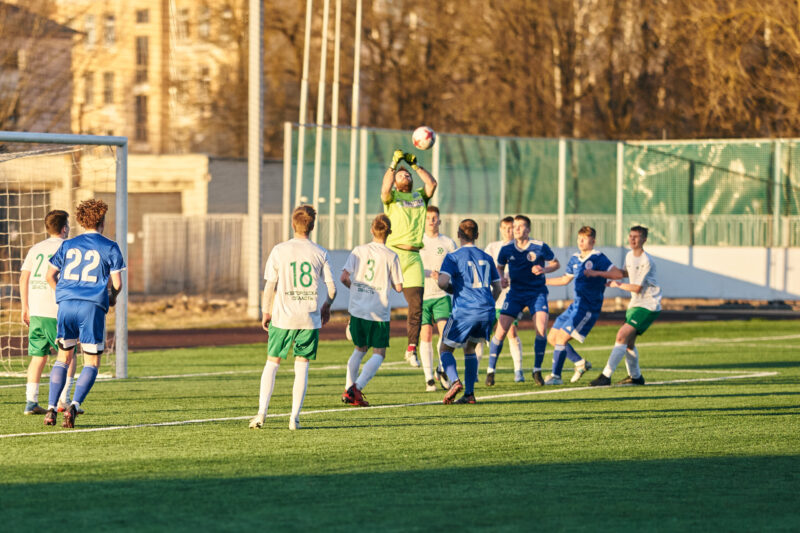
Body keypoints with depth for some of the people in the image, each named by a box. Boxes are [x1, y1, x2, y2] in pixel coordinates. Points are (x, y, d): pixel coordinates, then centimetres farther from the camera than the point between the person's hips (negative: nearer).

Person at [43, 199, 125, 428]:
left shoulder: (68, 245, 13)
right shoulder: (110, 248, 3)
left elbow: (50, 276, 15)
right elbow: (117, 282, -1)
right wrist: (113, 297, 21)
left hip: (66, 305, 3)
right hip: (93, 307, -3)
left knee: (64, 358, 17)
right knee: (92, 363, 5)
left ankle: (51, 409, 5)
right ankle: (74, 406, -16)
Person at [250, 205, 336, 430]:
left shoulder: (279, 251, -3)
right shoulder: (321, 253, 0)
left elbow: (269, 286, -3)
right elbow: (331, 288, 1)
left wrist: (265, 311, 10)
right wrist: (326, 306, 21)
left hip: (282, 317, 0)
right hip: (310, 319, 0)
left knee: (272, 363, 10)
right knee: (302, 366, 7)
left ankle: (261, 413, 3)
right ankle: (295, 417, 1)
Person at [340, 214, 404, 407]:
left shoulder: (358, 251, 1)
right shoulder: (391, 257, -6)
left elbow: (344, 277, -4)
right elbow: (398, 287, -2)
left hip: (357, 309, 4)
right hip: (379, 312, -4)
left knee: (360, 349, 21)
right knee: (378, 354, 4)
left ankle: (349, 388, 16)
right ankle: (356, 388, -14)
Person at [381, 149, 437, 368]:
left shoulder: (420, 196, 20)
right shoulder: (392, 196, 8)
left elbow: (432, 184, 2)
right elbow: (385, 189, -14)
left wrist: (416, 165, 4)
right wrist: (393, 164, -11)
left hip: (413, 257, 3)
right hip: (392, 252, -3)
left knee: (416, 304, -1)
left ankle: (412, 349, 6)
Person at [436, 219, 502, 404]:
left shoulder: (453, 257, -3)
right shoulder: (486, 257, 14)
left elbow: (442, 281, -16)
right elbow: (497, 287, 17)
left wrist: (450, 288, 7)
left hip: (464, 311, -5)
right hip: (487, 311, 5)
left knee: (446, 349, 9)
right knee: (469, 349, 21)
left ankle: (454, 381, -17)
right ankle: (469, 394, 11)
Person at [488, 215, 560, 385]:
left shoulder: (540, 247, -9)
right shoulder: (506, 249, -4)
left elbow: (556, 264, 5)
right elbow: (500, 267, 14)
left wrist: (544, 269, -15)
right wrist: (502, 278, -7)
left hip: (537, 293, -1)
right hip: (515, 293, 2)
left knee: (541, 329, -19)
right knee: (501, 331, -8)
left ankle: (537, 370, -2)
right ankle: (491, 371, 7)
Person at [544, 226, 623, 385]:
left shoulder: (598, 258, -9)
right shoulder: (575, 259, 13)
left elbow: (617, 273, -18)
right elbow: (565, 279, 28)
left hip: (589, 308, -9)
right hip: (575, 305, 9)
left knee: (561, 338, -14)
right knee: (552, 337, 9)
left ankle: (556, 376, -6)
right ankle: (580, 363, 20)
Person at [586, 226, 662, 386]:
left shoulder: (647, 262, -19)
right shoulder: (630, 256, 8)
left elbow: (637, 288, -18)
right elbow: (625, 273, 27)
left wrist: (617, 285, -4)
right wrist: (598, 273, 20)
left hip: (648, 305, -9)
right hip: (635, 303, 9)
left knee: (622, 335, -18)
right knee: (628, 341, 13)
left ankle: (606, 376, -19)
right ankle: (635, 376, 30)